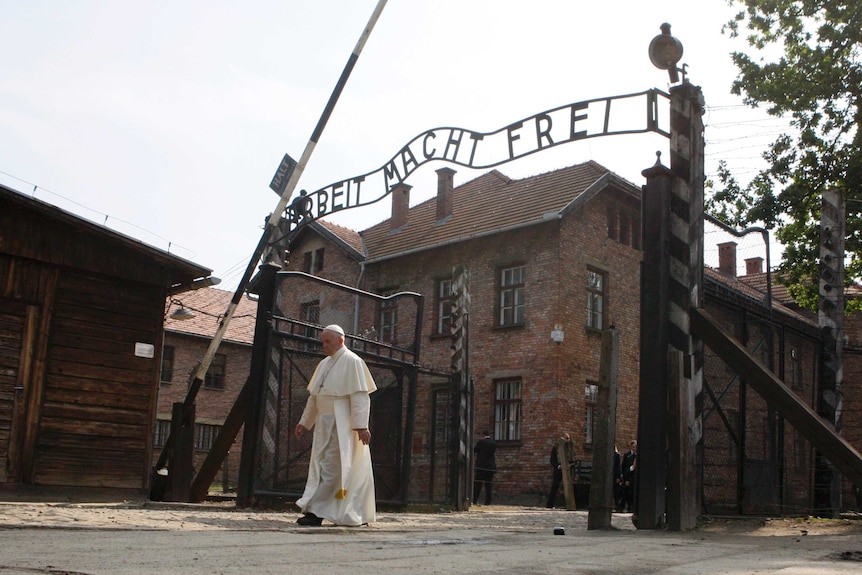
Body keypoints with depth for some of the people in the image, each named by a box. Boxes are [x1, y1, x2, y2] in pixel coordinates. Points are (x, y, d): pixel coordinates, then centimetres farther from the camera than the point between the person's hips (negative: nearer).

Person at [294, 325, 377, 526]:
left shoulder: (352, 362, -8)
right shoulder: (324, 364, 16)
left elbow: (360, 396, -15)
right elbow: (314, 396, 22)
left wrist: (361, 425, -21)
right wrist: (305, 422, 20)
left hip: (342, 425, -9)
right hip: (324, 424, 9)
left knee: (330, 468, -10)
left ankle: (316, 512, -11)